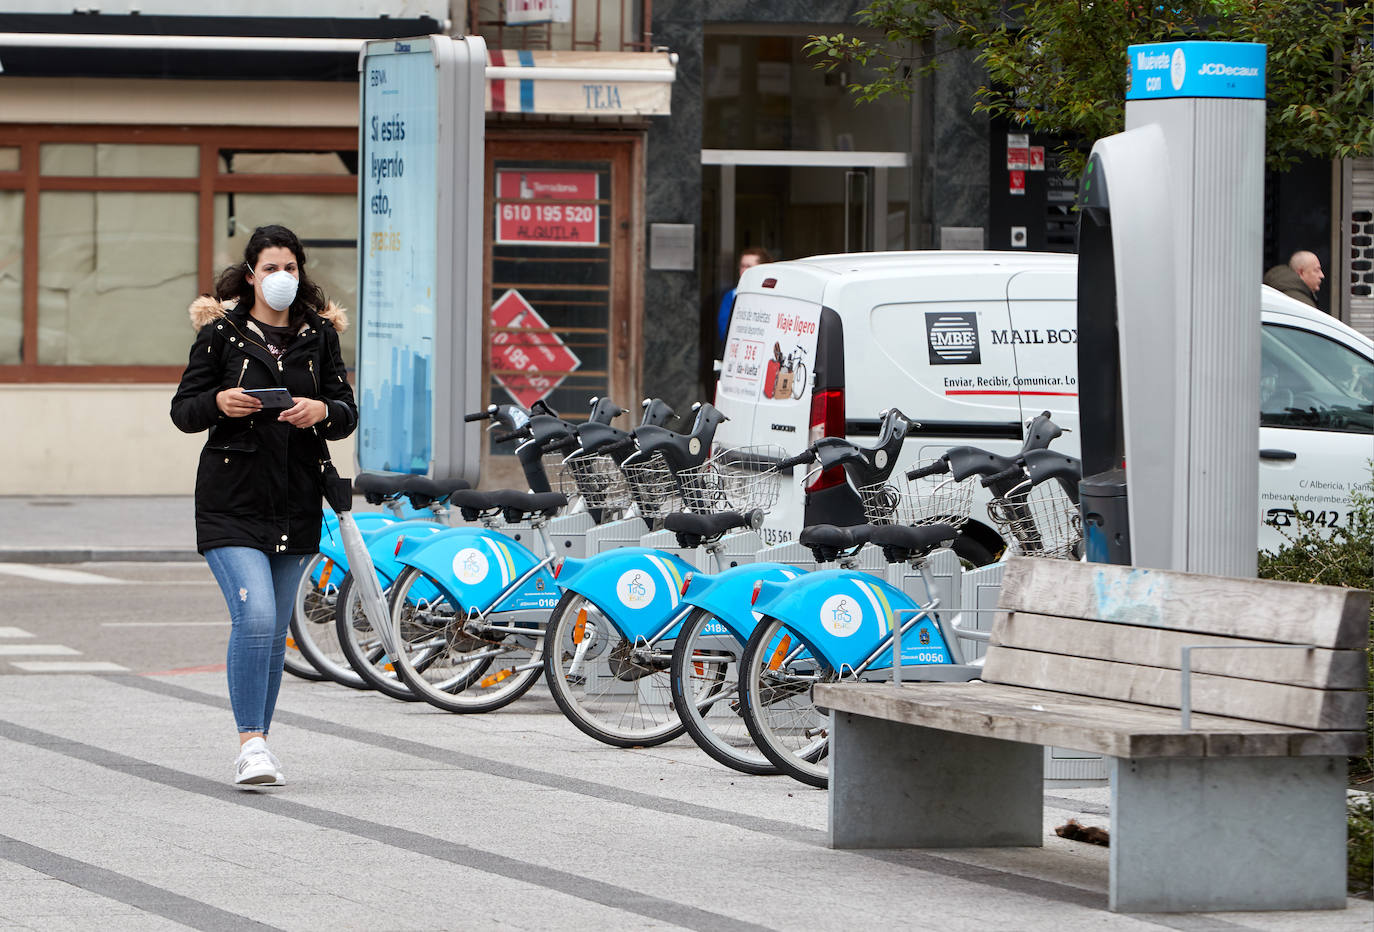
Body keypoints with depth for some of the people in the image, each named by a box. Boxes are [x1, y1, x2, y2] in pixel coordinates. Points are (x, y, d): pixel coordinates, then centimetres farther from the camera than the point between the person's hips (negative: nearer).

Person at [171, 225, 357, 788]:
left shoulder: (319, 334, 9)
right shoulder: (222, 332, 1)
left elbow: (347, 413, 8)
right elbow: (183, 411, 2)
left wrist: (322, 411, -14)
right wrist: (219, 403, -19)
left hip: (296, 503, 4)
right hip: (233, 502, -4)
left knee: (276, 631, 8)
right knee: (254, 617, -19)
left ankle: (258, 746, 20)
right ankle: (251, 747, -16)